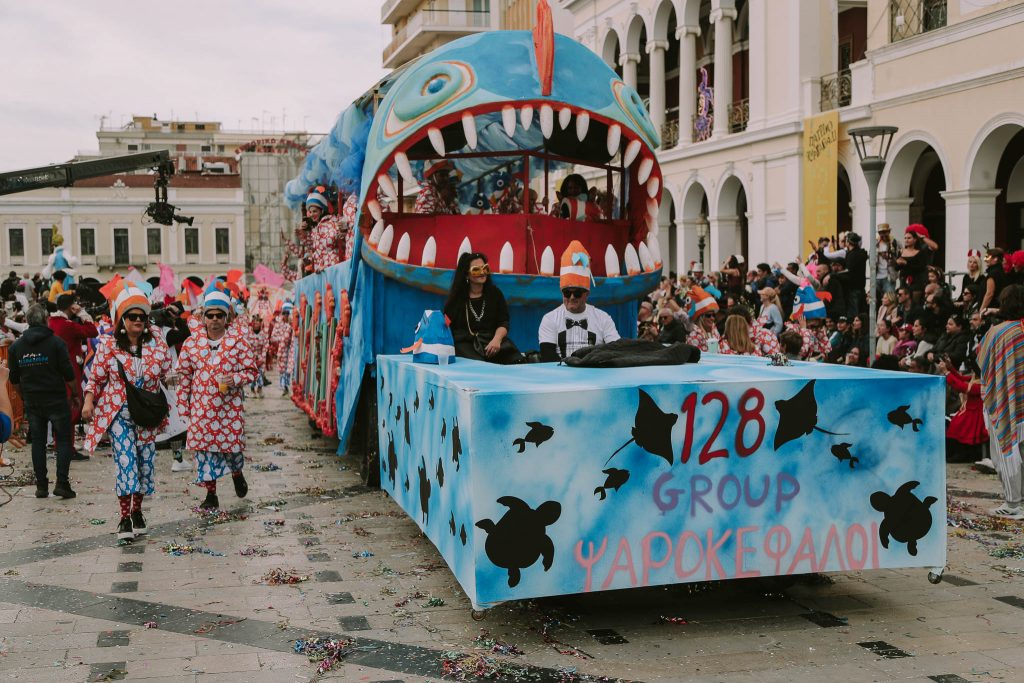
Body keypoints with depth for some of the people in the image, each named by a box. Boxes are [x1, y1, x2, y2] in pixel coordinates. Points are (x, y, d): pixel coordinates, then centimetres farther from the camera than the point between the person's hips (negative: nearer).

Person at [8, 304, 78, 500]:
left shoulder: (16, 346, 4)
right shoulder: (55, 342, -9)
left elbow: (14, 379, 9)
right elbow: (68, 374, -10)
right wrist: (75, 393, 4)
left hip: (32, 401, 4)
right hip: (56, 399, -4)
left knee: (38, 442, 10)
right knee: (64, 440, 3)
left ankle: (41, 486, 9)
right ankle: (62, 482, -6)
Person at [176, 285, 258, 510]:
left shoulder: (238, 339, -3)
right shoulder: (192, 342, 1)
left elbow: (251, 370, 1)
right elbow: (184, 375, 7)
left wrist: (234, 379, -18)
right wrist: (183, 405, 5)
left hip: (230, 405, -1)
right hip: (202, 405, 1)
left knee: (233, 444, 5)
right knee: (204, 447, 2)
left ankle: (237, 473, 40)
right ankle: (211, 494, 13)